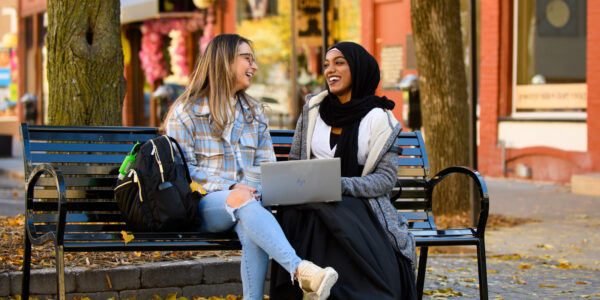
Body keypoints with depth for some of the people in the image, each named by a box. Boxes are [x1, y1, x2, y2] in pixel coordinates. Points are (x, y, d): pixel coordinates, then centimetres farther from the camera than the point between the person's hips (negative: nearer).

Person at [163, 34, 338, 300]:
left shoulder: (254, 112, 21)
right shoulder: (186, 112, 4)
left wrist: (258, 187, -10)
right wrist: (232, 188, -16)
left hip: (246, 202, 4)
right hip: (204, 206, -4)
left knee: (251, 228, -36)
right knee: (243, 201, -38)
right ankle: (300, 270, -53)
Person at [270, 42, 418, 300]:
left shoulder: (379, 119, 1)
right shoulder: (313, 109, 12)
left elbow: (386, 178, -4)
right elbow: (294, 161, 18)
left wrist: (341, 185, -21)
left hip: (358, 204, -2)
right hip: (312, 205, 2)